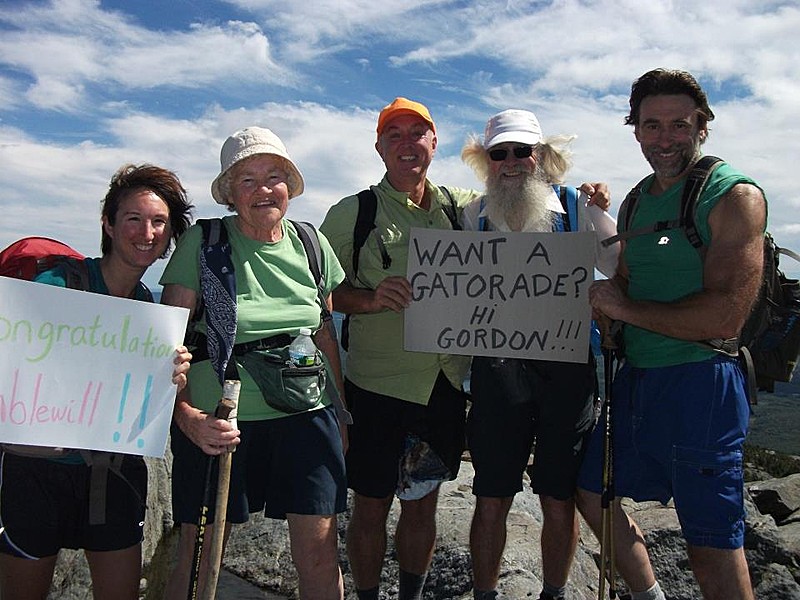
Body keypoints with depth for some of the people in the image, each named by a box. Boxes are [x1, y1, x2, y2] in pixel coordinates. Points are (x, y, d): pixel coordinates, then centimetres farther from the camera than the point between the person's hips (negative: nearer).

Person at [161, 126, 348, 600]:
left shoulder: (310, 242, 8)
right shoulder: (201, 242, -4)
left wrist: (341, 413, 13)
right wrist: (186, 415, -20)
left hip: (306, 414, 3)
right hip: (219, 420, -2)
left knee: (319, 553, 2)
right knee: (198, 559, 7)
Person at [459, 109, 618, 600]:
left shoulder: (575, 207, 6)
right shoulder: (475, 214, 10)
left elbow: (624, 269, 4)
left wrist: (606, 214, -7)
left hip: (566, 364, 0)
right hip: (498, 367, 1)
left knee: (560, 500, 9)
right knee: (491, 499, 7)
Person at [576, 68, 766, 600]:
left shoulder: (734, 196, -12)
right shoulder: (637, 201, 13)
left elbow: (725, 318, -22)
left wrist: (625, 309, -13)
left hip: (701, 383, -8)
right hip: (635, 378, 8)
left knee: (713, 547, 0)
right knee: (592, 495, 19)